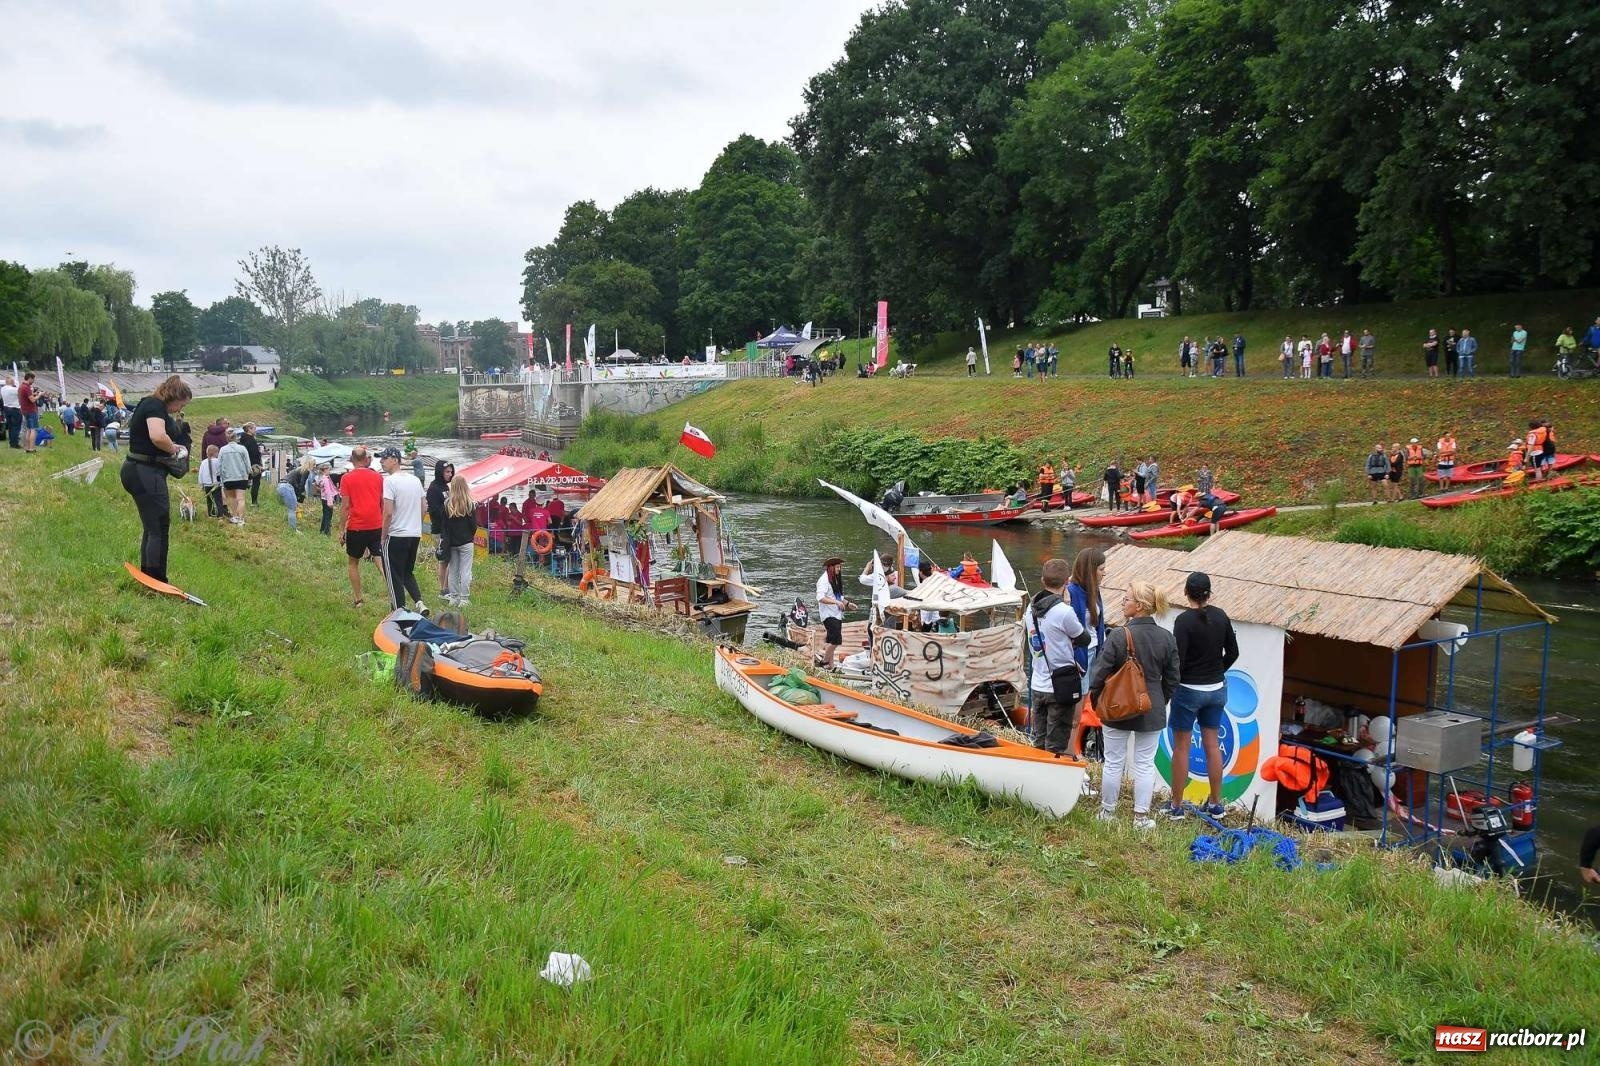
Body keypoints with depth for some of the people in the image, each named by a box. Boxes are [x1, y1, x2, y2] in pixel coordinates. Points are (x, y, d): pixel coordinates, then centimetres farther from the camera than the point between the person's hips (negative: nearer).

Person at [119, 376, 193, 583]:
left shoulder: (149, 405, 18)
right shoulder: (155, 405, -13)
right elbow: (158, 436, -30)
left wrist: (172, 447, 12)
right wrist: (173, 450, -11)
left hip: (142, 472, 11)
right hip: (146, 474, -11)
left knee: (151, 528, 17)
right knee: (159, 529, -8)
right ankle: (157, 582, -6)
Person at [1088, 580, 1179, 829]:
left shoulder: (1118, 635, -18)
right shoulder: (1167, 638, -4)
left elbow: (1100, 672, -14)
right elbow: (1172, 678, 4)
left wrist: (1095, 698, 3)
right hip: (1152, 712, 3)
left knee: (1114, 762, 11)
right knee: (1145, 764, 12)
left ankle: (1107, 811, 23)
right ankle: (1141, 816, 17)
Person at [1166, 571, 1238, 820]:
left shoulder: (1184, 620, -18)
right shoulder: (1220, 616, 0)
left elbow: (1177, 660, -20)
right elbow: (1233, 652, 8)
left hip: (1189, 690, -6)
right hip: (1217, 689, 6)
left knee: (1181, 747, 5)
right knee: (1212, 745, 15)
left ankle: (1176, 806, 11)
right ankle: (1216, 804, 23)